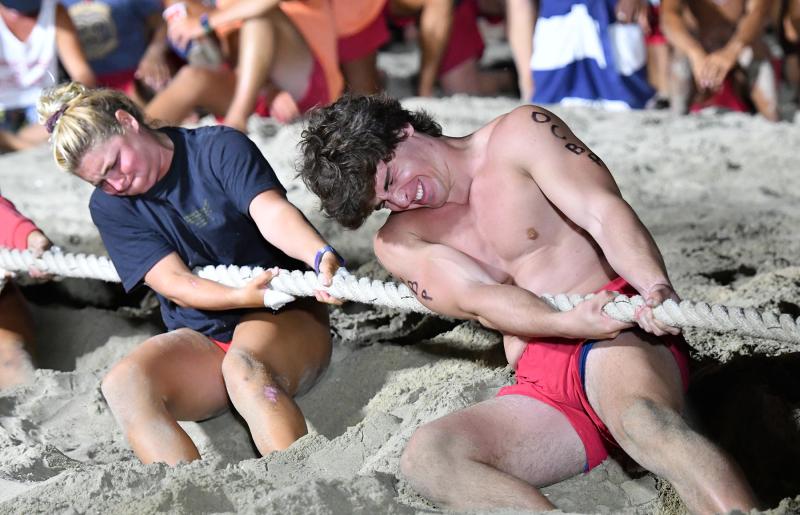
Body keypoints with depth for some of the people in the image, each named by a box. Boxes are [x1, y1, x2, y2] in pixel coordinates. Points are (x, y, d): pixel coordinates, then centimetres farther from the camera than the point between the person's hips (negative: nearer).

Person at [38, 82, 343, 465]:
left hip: (284, 317, -3)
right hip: (201, 340, 3)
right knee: (122, 384, -27)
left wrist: (321, 257, -45)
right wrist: (242, 296, -28)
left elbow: (272, 213, -23)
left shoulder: (220, 148, -5)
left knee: (244, 364, -38)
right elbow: (173, 283, -8)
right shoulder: (109, 207, 4)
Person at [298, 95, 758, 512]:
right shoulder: (400, 241, 16)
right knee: (425, 457, -24)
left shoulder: (521, 133, 7)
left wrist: (658, 289, -28)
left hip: (619, 343, -4)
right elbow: (480, 298, -3)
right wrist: (570, 324, -23)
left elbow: (603, 210, -7)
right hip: (541, 389, 4)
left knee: (642, 417, -39)